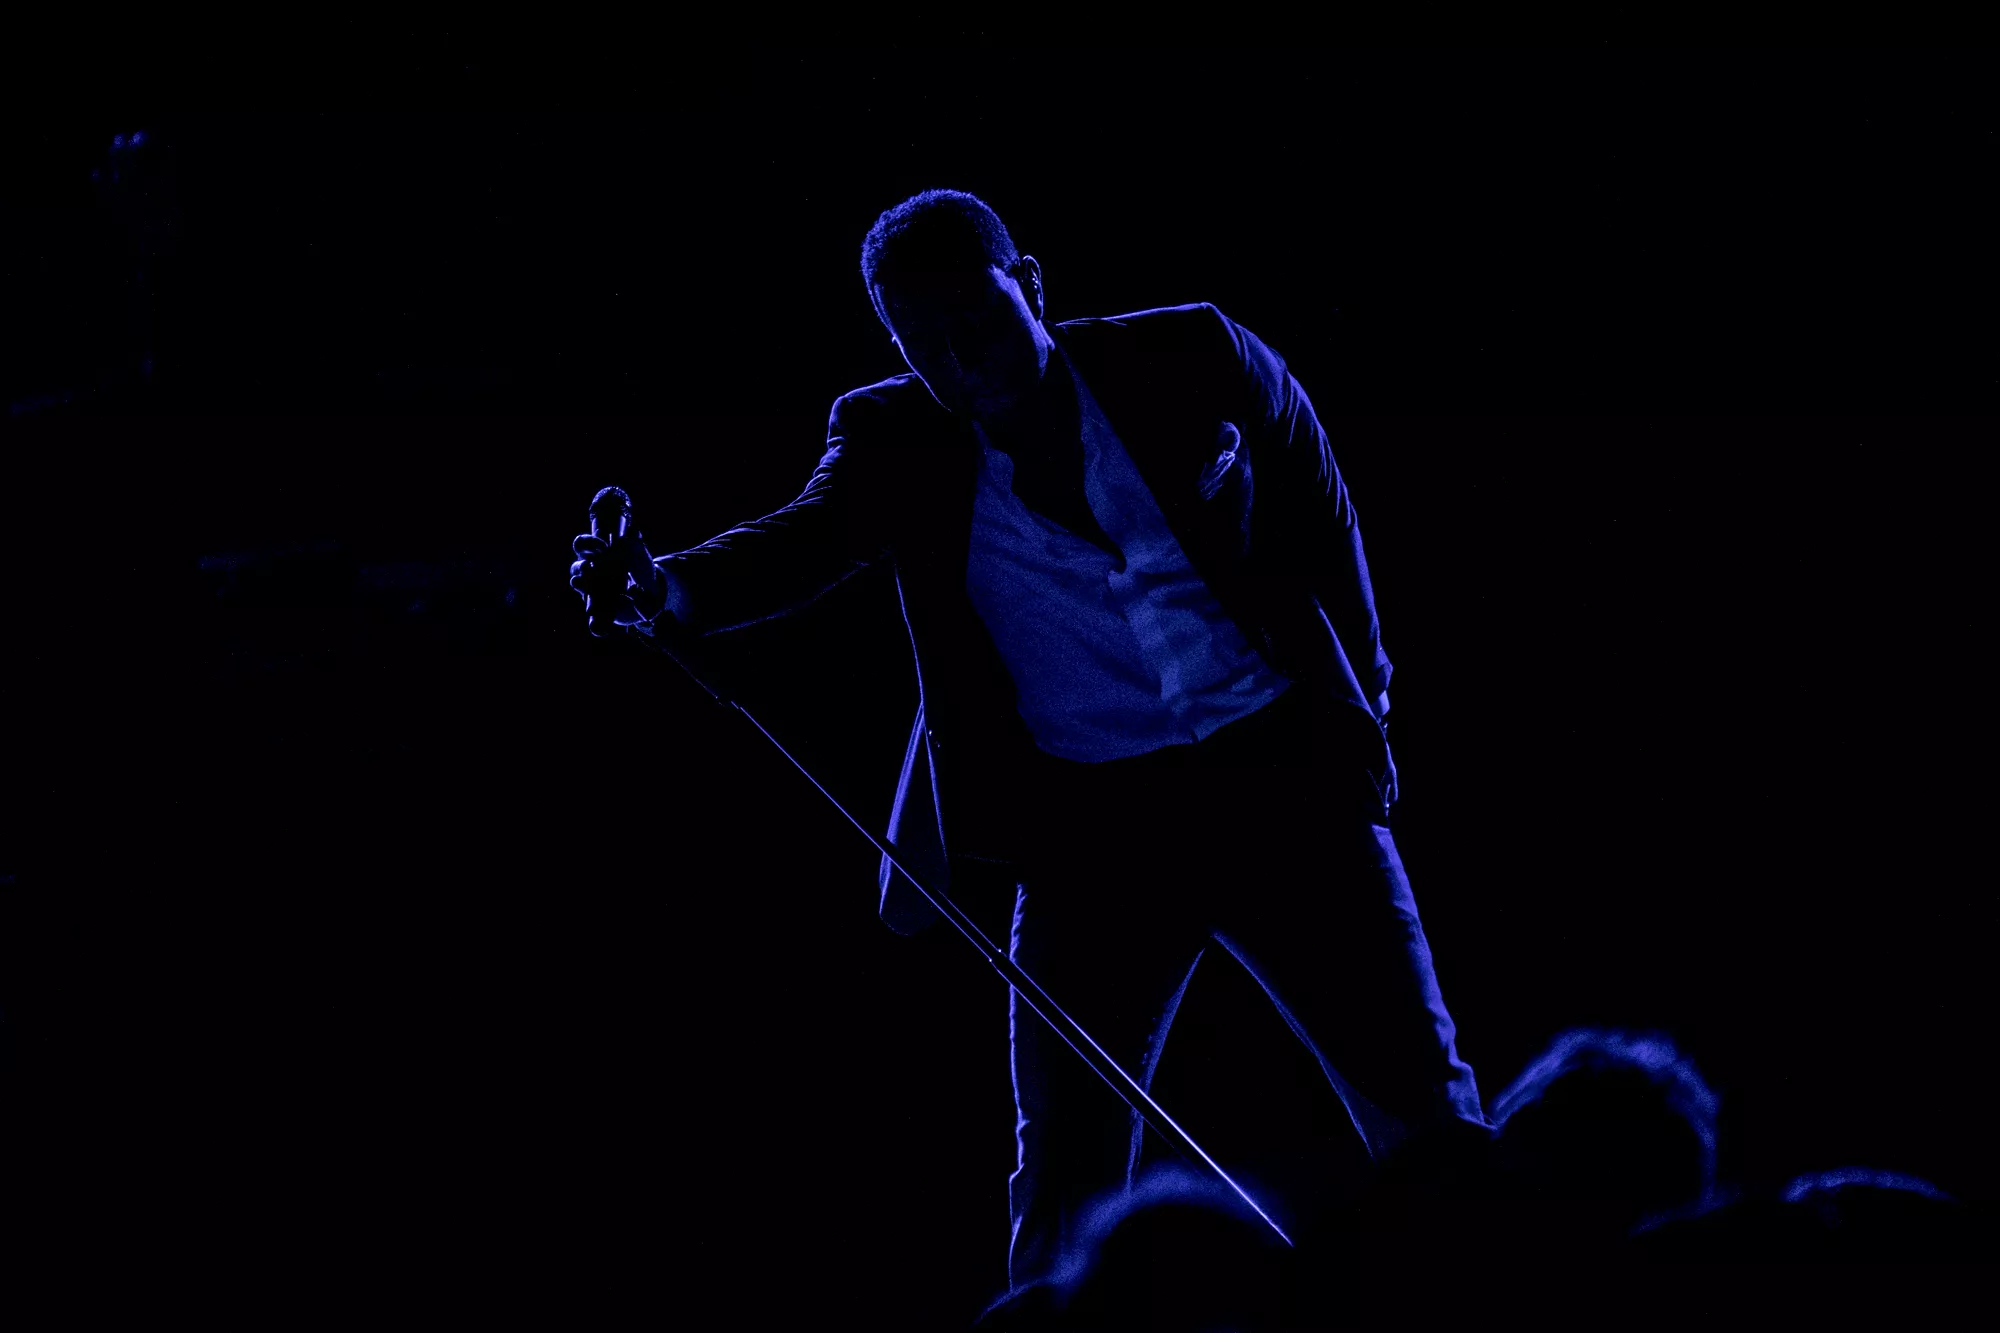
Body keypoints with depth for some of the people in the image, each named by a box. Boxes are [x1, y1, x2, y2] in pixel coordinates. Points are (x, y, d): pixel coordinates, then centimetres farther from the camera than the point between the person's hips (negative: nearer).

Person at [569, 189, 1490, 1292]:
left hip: (1281, 781, -1)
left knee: (1425, 1118, 0)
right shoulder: (896, 443, -1)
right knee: (1066, 1182, -2)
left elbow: (1321, 534, 8)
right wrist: (663, 587, -38)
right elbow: (799, 545, -17)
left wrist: (1358, 708, 8)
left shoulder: (1194, 361, -3)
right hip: (1088, 828, 1)